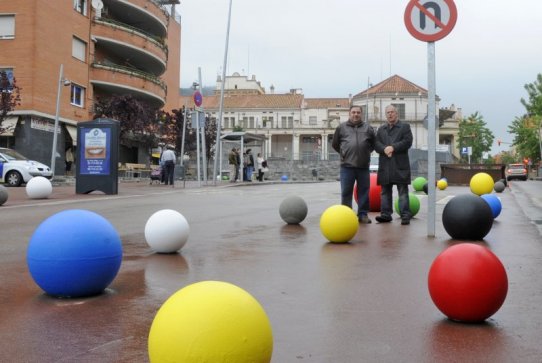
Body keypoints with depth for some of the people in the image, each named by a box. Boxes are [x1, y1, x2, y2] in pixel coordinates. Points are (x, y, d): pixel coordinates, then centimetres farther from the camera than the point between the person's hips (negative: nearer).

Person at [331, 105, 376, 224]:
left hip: (363, 166, 1)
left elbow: (373, 144, 18)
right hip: (347, 166, -1)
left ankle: (363, 214, 14)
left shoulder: (368, 128, 9)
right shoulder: (341, 127, 5)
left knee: (364, 191, 6)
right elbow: (335, 144, 13)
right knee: (346, 192, 2)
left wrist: (366, 152, 11)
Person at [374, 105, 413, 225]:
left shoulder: (405, 126, 7)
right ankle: (386, 214, 11)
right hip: (385, 165, 4)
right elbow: (376, 143, 6)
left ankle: (405, 215, -6)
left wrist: (393, 147, -15)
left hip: (400, 165, -4)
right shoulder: (381, 129, 19)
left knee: (403, 191, -4)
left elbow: (408, 141, -7)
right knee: (385, 191, 7)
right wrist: (384, 149, -14)